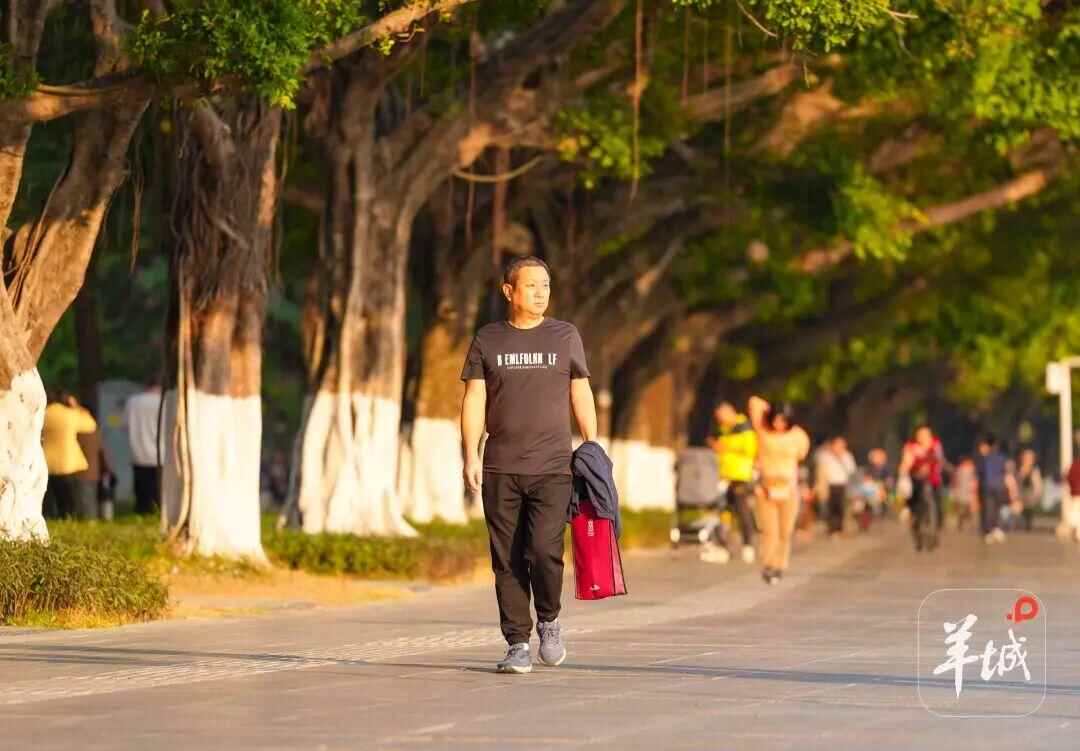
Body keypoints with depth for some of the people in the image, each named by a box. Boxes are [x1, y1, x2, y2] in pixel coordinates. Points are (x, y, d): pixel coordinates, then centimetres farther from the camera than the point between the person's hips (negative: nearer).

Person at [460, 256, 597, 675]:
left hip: (552, 467, -1)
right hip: (500, 470, 1)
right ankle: (518, 644, 7)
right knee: (508, 561, 0)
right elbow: (474, 400, 6)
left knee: (544, 550, -15)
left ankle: (548, 622, 10)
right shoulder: (488, 340, 8)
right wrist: (470, 457, -4)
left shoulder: (565, 337, 9)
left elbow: (581, 396, 12)